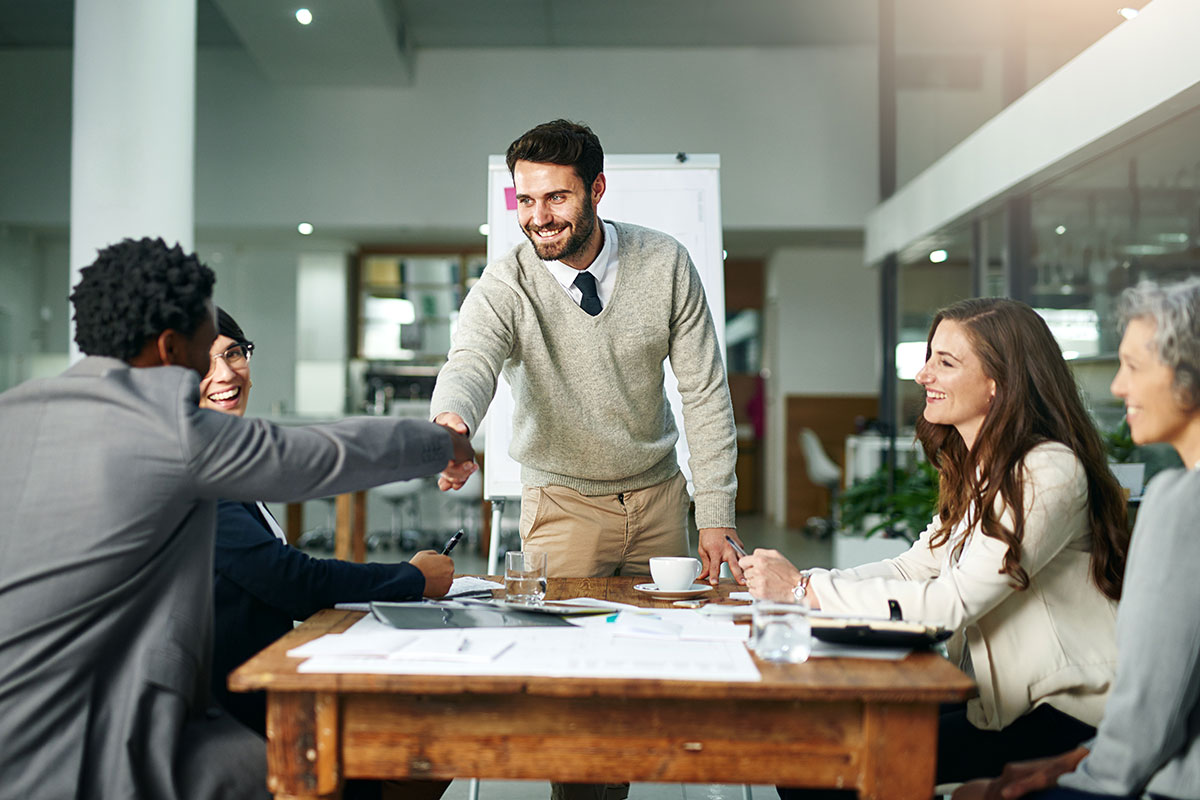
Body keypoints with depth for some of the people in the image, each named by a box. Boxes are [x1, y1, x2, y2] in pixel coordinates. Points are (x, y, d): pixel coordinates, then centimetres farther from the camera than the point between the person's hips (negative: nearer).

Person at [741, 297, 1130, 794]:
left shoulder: (1049, 473, -21)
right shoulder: (978, 470, 9)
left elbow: (952, 601, -25)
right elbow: (916, 567, 7)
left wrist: (804, 588, -21)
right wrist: (792, 582, -7)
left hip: (1063, 715, -8)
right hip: (995, 688, 8)